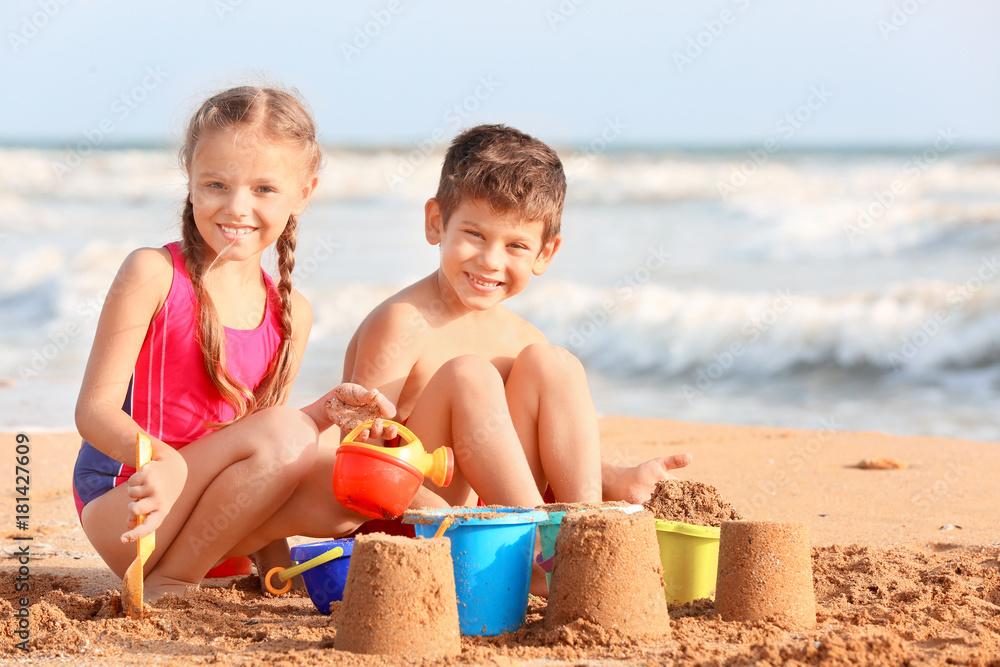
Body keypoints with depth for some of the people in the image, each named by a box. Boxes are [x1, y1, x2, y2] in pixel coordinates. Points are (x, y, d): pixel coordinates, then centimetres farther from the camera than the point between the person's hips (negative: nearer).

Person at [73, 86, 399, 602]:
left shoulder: (291, 313, 8)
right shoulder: (154, 274, -9)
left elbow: (258, 451, 11)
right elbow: (95, 408, -13)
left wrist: (325, 413, -8)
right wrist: (162, 460, -33)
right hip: (123, 511, -5)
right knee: (283, 433, -27)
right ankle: (169, 581, -14)